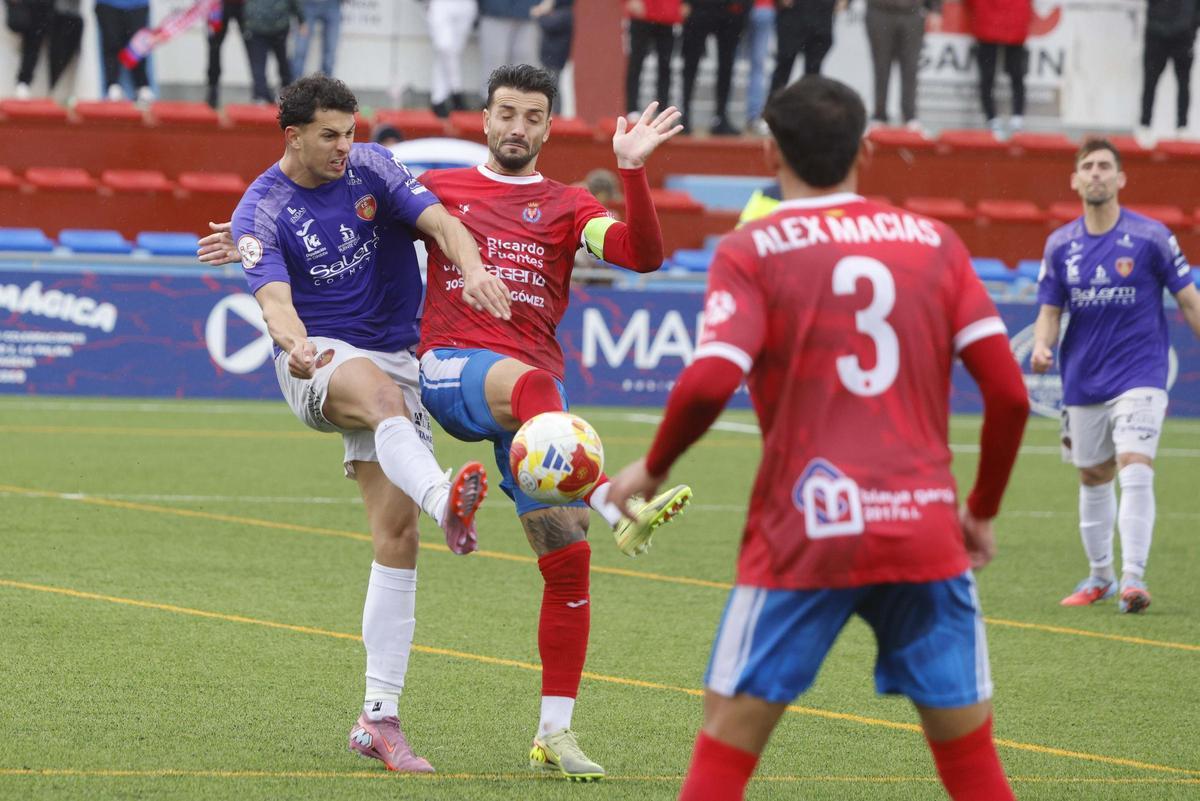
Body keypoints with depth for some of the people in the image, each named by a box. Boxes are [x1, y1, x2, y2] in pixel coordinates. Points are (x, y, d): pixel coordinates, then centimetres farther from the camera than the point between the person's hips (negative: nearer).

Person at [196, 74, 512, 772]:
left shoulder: (373, 169, 3)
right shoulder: (261, 214, -7)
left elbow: (441, 222, -8)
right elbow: (275, 300, -23)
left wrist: (473, 269, -31)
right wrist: (295, 345, -46)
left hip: (396, 359, 4)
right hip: (318, 361, -4)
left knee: (397, 537, -5)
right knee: (379, 391, -41)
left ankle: (380, 715, -2)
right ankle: (445, 502, -71)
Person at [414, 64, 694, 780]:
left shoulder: (567, 206, 15)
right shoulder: (438, 189, 15)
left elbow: (643, 255, -1)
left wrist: (632, 169, -12)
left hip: (536, 387, 3)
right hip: (453, 369, -3)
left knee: (568, 560, -4)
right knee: (532, 385, -40)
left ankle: (555, 734, 2)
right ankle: (615, 510, -61)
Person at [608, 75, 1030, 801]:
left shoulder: (752, 250, 0)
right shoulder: (934, 242, 8)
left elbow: (710, 382, -14)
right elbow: (1009, 393, 4)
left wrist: (652, 469, 4)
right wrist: (983, 512, 17)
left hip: (803, 536, -2)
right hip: (927, 535, 2)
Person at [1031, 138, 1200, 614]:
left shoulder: (1150, 237, -6)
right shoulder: (1060, 245, 4)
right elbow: (1050, 310, 8)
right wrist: (1042, 346, -12)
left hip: (1138, 376, -4)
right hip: (1083, 382, 4)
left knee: (1135, 469, -19)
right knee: (1093, 477, 13)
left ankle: (1133, 579, -21)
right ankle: (1099, 576, 29)